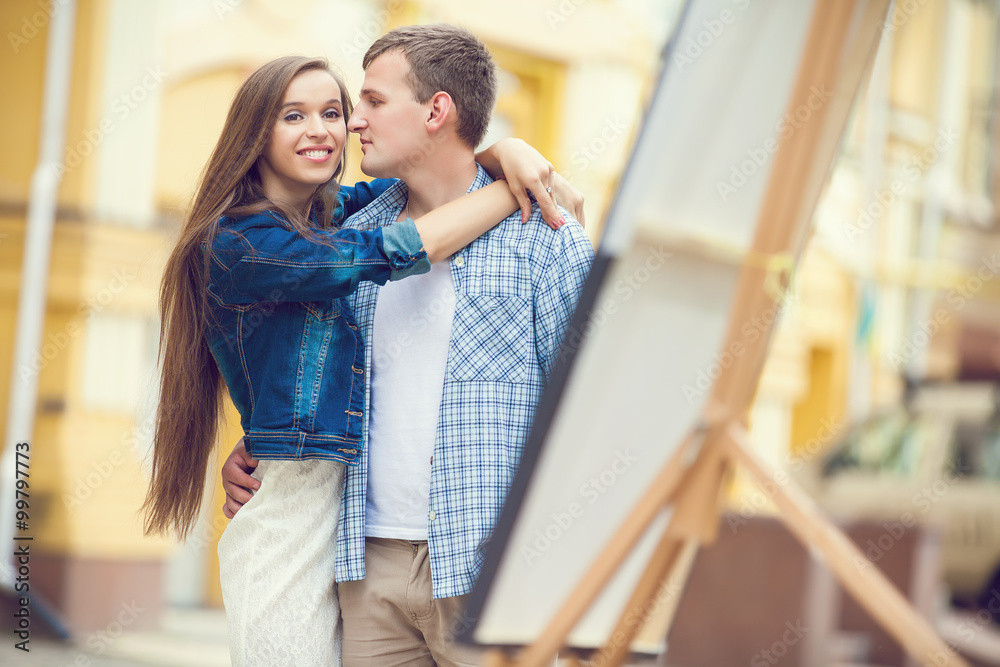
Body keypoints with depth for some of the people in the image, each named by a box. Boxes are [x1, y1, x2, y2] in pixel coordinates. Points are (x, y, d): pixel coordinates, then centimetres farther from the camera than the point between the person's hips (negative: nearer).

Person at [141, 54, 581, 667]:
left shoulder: (335, 213, 11)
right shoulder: (239, 243, -12)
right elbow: (395, 253, -20)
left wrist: (511, 152, -6)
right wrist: (517, 187, -12)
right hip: (293, 519, -7)